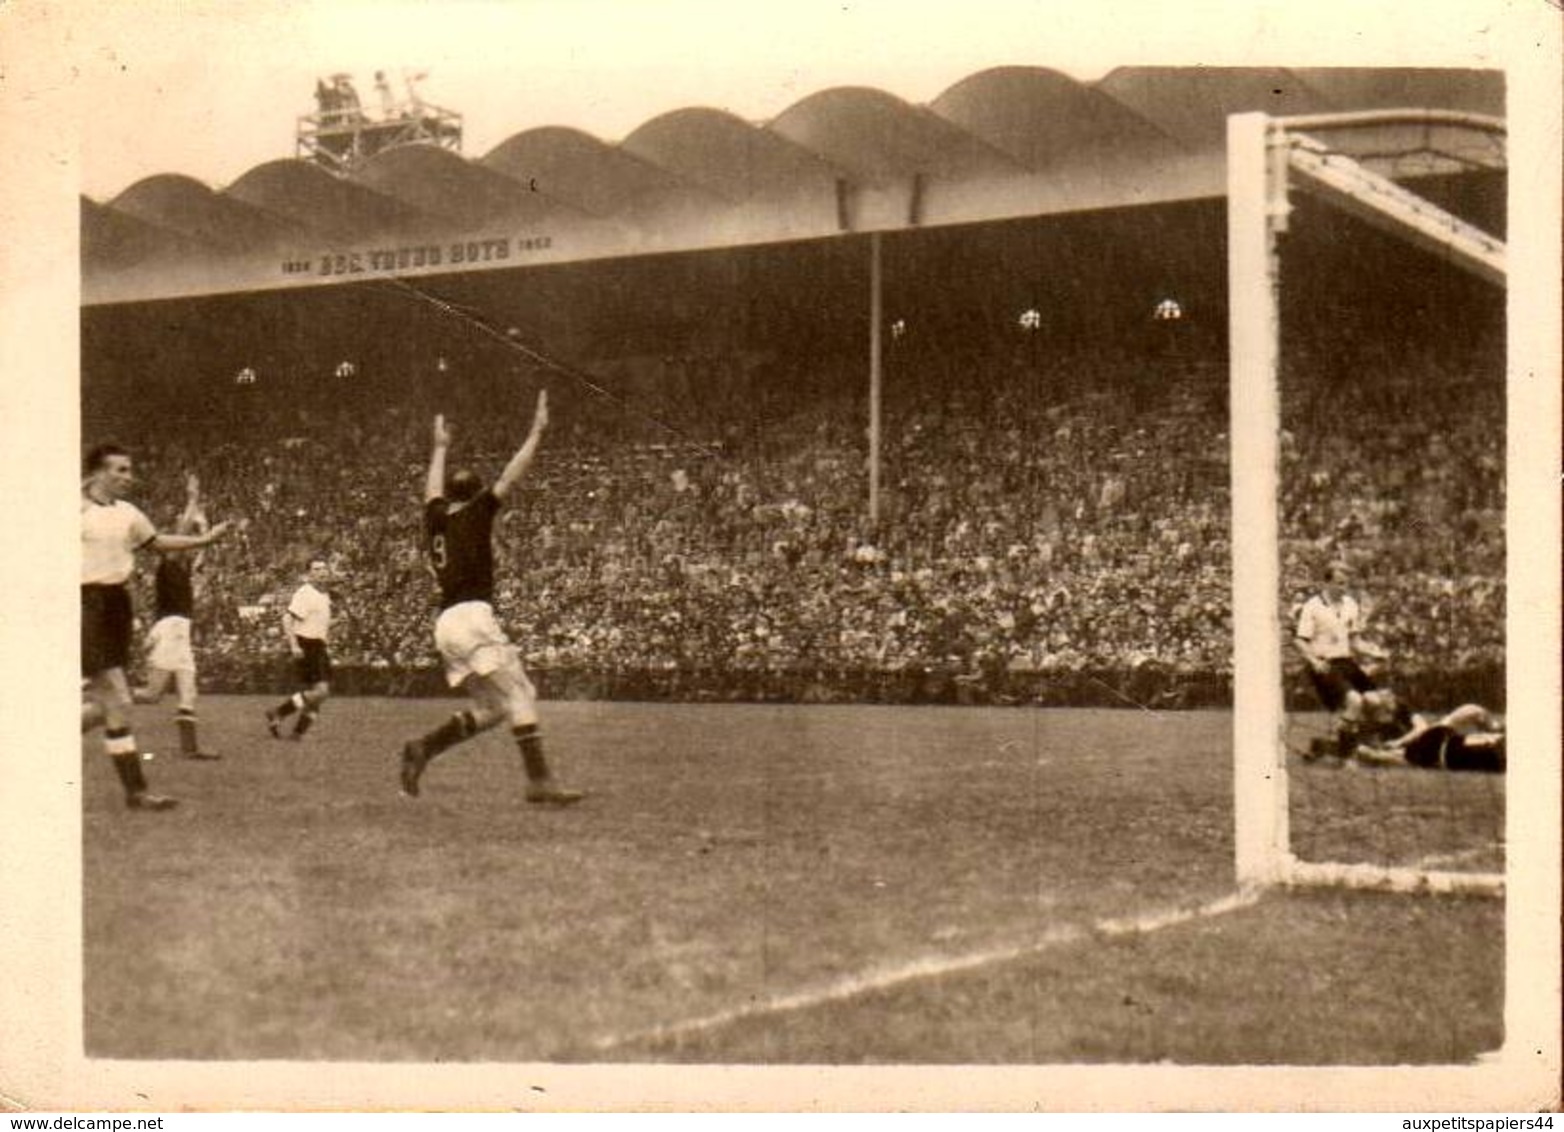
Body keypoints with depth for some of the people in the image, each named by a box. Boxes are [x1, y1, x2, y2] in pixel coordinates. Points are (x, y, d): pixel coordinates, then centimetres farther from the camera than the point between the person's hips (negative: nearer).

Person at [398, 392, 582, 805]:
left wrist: (440, 447, 52)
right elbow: (511, 477, -5)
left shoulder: (436, 517, 18)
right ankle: (539, 782, -22)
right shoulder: (475, 513, 1)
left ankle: (423, 747, 0)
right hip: (472, 617, -8)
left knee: (490, 707, 11)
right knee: (519, 694, -11)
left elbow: (433, 489, 38)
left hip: (445, 624, 8)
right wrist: (536, 433, -1)